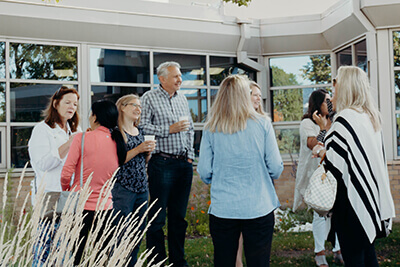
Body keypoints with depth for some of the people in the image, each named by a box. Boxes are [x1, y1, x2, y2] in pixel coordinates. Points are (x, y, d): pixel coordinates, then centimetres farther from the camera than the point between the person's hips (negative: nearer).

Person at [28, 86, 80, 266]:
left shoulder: (75, 131, 20)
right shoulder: (42, 130, 1)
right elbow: (43, 164, -12)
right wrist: (68, 144, -15)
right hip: (49, 197, -5)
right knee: (45, 247, -7)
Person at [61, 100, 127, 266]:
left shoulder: (82, 138, -11)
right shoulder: (118, 142, 2)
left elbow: (66, 173, -10)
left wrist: (66, 190, 10)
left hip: (80, 205, -4)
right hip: (105, 206, 4)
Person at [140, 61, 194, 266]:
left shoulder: (182, 98, 16)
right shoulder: (149, 98, -2)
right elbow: (142, 126, -12)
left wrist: (190, 154, 13)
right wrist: (170, 129, -14)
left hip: (184, 163, 6)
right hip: (162, 163, -6)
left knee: (179, 215, 11)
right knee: (157, 215, -3)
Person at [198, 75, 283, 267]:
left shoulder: (211, 129, -2)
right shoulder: (262, 124, -5)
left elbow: (204, 173, 1)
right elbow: (275, 168, -3)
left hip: (222, 209, 1)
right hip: (259, 208, -1)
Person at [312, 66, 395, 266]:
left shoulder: (345, 119, -18)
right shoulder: (371, 117, 8)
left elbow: (337, 165, -22)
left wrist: (320, 152, -2)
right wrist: (327, 147, 17)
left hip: (352, 200, -8)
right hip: (371, 198, 9)